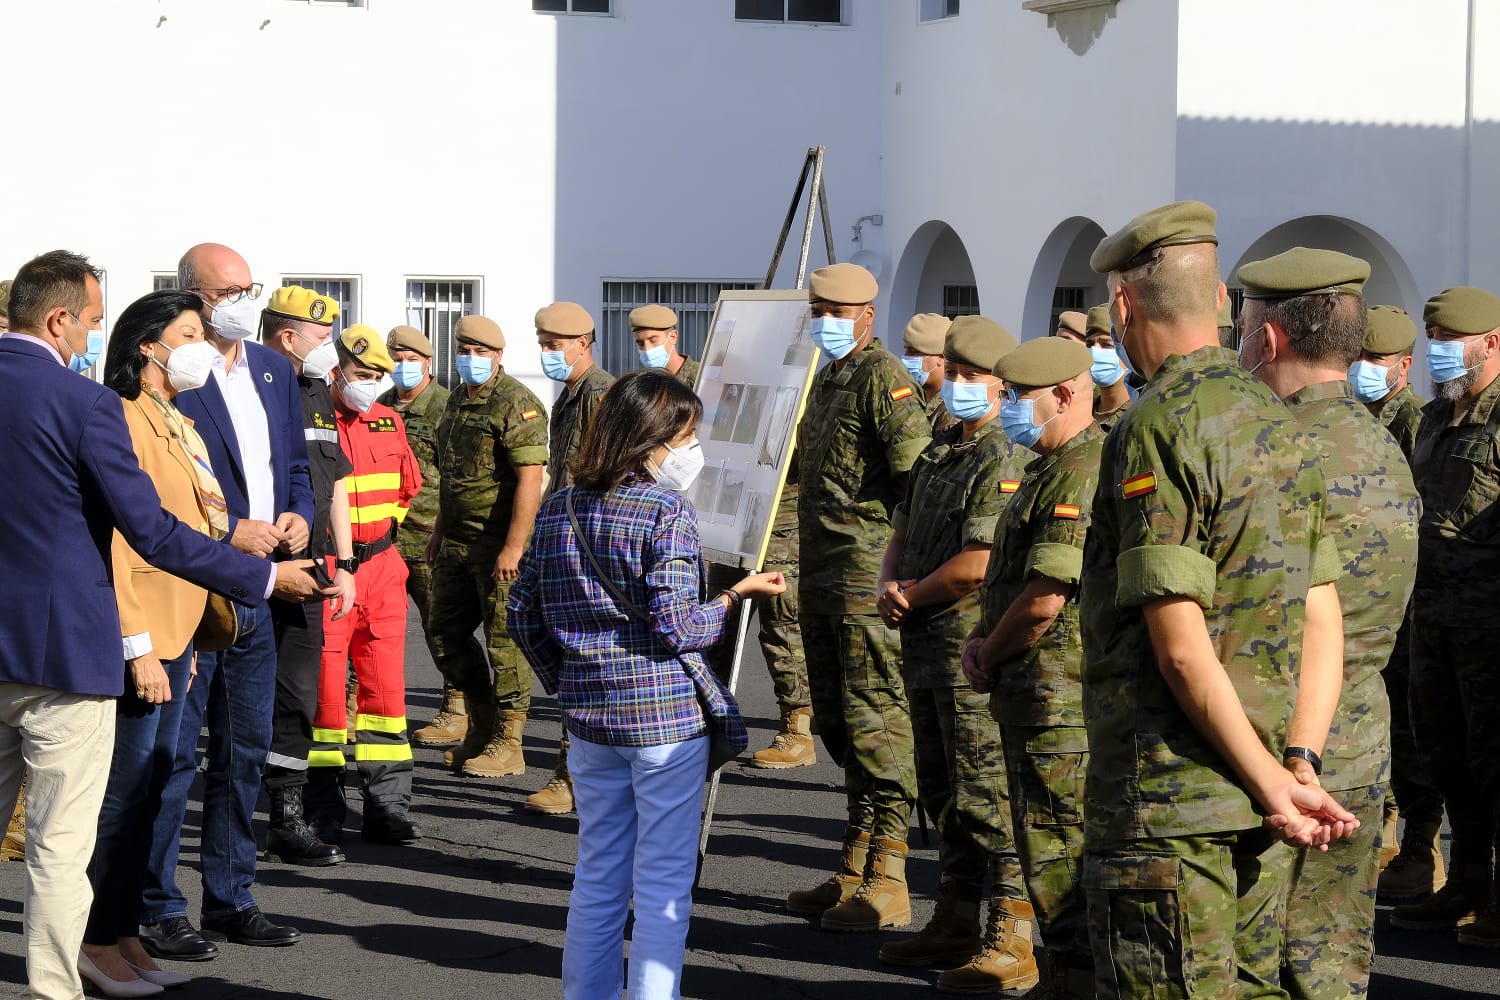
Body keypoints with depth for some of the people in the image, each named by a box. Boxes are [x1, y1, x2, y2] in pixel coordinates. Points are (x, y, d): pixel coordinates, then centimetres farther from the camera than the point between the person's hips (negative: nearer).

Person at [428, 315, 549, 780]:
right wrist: (439, 531, 23)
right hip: (458, 544, 9)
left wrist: (513, 548, -25)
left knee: (504, 640, -4)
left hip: (499, 544, -9)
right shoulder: (458, 400, 15)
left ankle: (507, 745, 2)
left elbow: (530, 480, -20)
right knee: (447, 630, 13)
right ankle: (481, 728, 24)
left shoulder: (516, 404, -14)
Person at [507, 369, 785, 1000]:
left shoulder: (557, 509, 6)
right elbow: (675, 625, -17)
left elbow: (522, 614, 9)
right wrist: (737, 595, -2)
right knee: (663, 884, 1)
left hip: (589, 713, 6)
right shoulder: (668, 511, -12)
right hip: (665, 713, -6)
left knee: (597, 876, 15)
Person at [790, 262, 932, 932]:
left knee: (876, 720, -8)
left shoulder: (882, 375, -11)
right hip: (819, 569, 10)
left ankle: (885, 888, -5)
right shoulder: (827, 377, 19)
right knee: (836, 718, 14)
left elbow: (920, 468, -20)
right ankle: (856, 869, 23)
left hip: (867, 570, -10)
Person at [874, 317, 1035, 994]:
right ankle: (956, 924, 27)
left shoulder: (1004, 462, -14)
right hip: (924, 646, 10)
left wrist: (910, 595, -7)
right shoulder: (937, 455, 16)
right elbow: (900, 538, 21)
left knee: (987, 793, -8)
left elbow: (976, 567, -22)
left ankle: (1012, 943, -5)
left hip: (974, 646, -10)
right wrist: (888, 589, 0)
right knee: (942, 789, 16)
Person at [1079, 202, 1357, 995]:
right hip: (1253, 806, 9)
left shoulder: (1157, 430, -15)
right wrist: (1296, 767, 4)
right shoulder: (1276, 421, 12)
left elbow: (1181, 645, -19)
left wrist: (1272, 784, -14)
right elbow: (1324, 626, 10)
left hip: (1166, 803, -8)